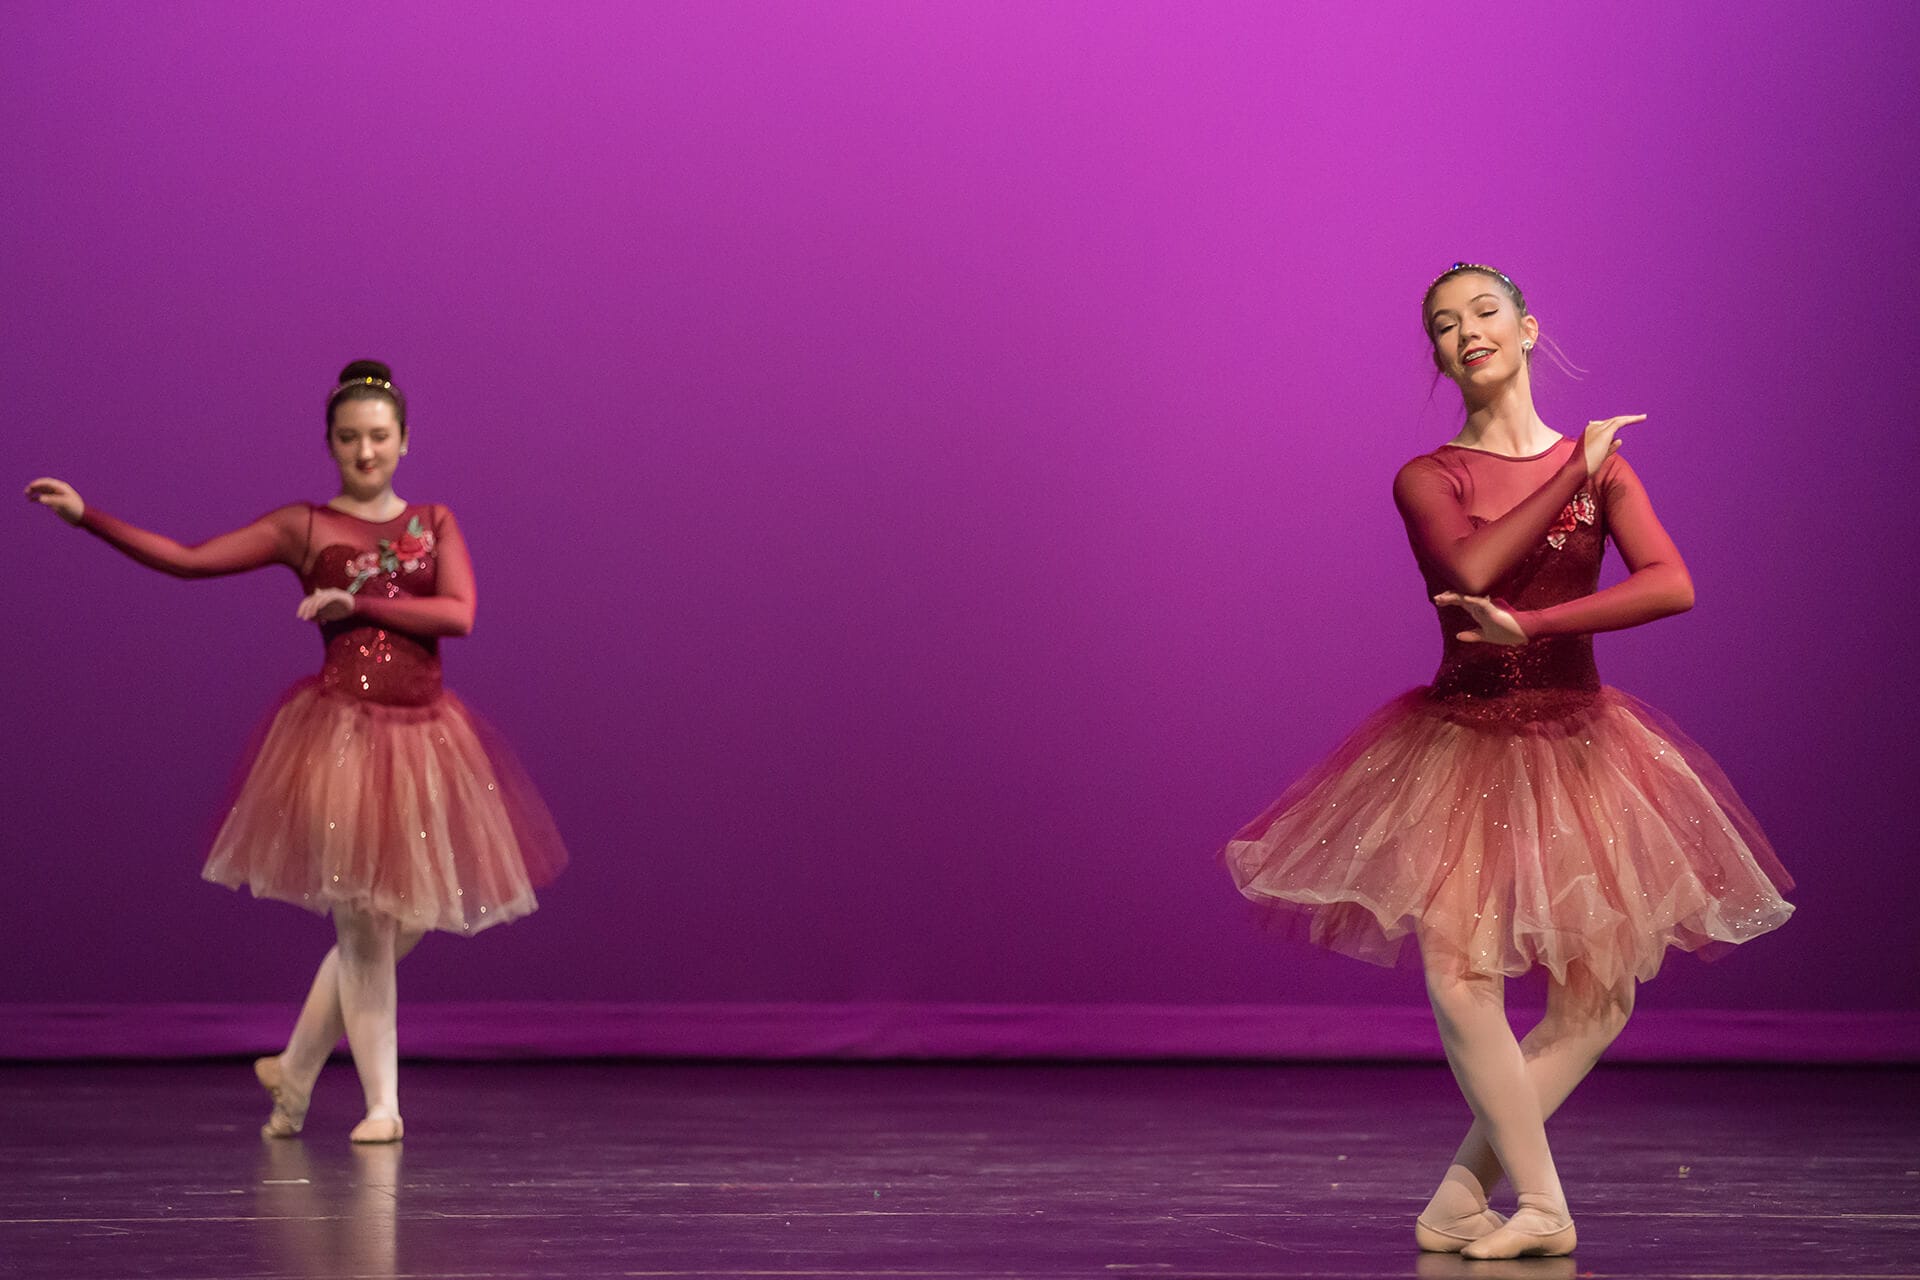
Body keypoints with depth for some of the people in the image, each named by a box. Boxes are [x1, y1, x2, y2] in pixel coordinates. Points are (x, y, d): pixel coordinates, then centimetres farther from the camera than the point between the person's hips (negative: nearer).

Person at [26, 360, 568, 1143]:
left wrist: (361, 605, -13)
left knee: (405, 920, 9)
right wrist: (85, 515, -12)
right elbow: (186, 560, -5)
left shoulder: (434, 522, 9)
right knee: (362, 920, -5)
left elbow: (459, 613, -6)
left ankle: (295, 1068, 26)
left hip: (423, 736, 4)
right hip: (343, 730, -4)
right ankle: (381, 1103, 7)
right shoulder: (303, 527, 2)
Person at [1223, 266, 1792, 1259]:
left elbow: (1672, 584, -14)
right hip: (1462, 743, -2)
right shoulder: (1428, 479, 1)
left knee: (1596, 999, -3)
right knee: (1460, 976, -17)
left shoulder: (1601, 464, 3)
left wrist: (1530, 626, -24)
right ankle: (1542, 1206, -7)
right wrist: (1574, 472, -15)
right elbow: (1473, 569, -21)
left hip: (1578, 742, 2)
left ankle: (1464, 1191, 9)